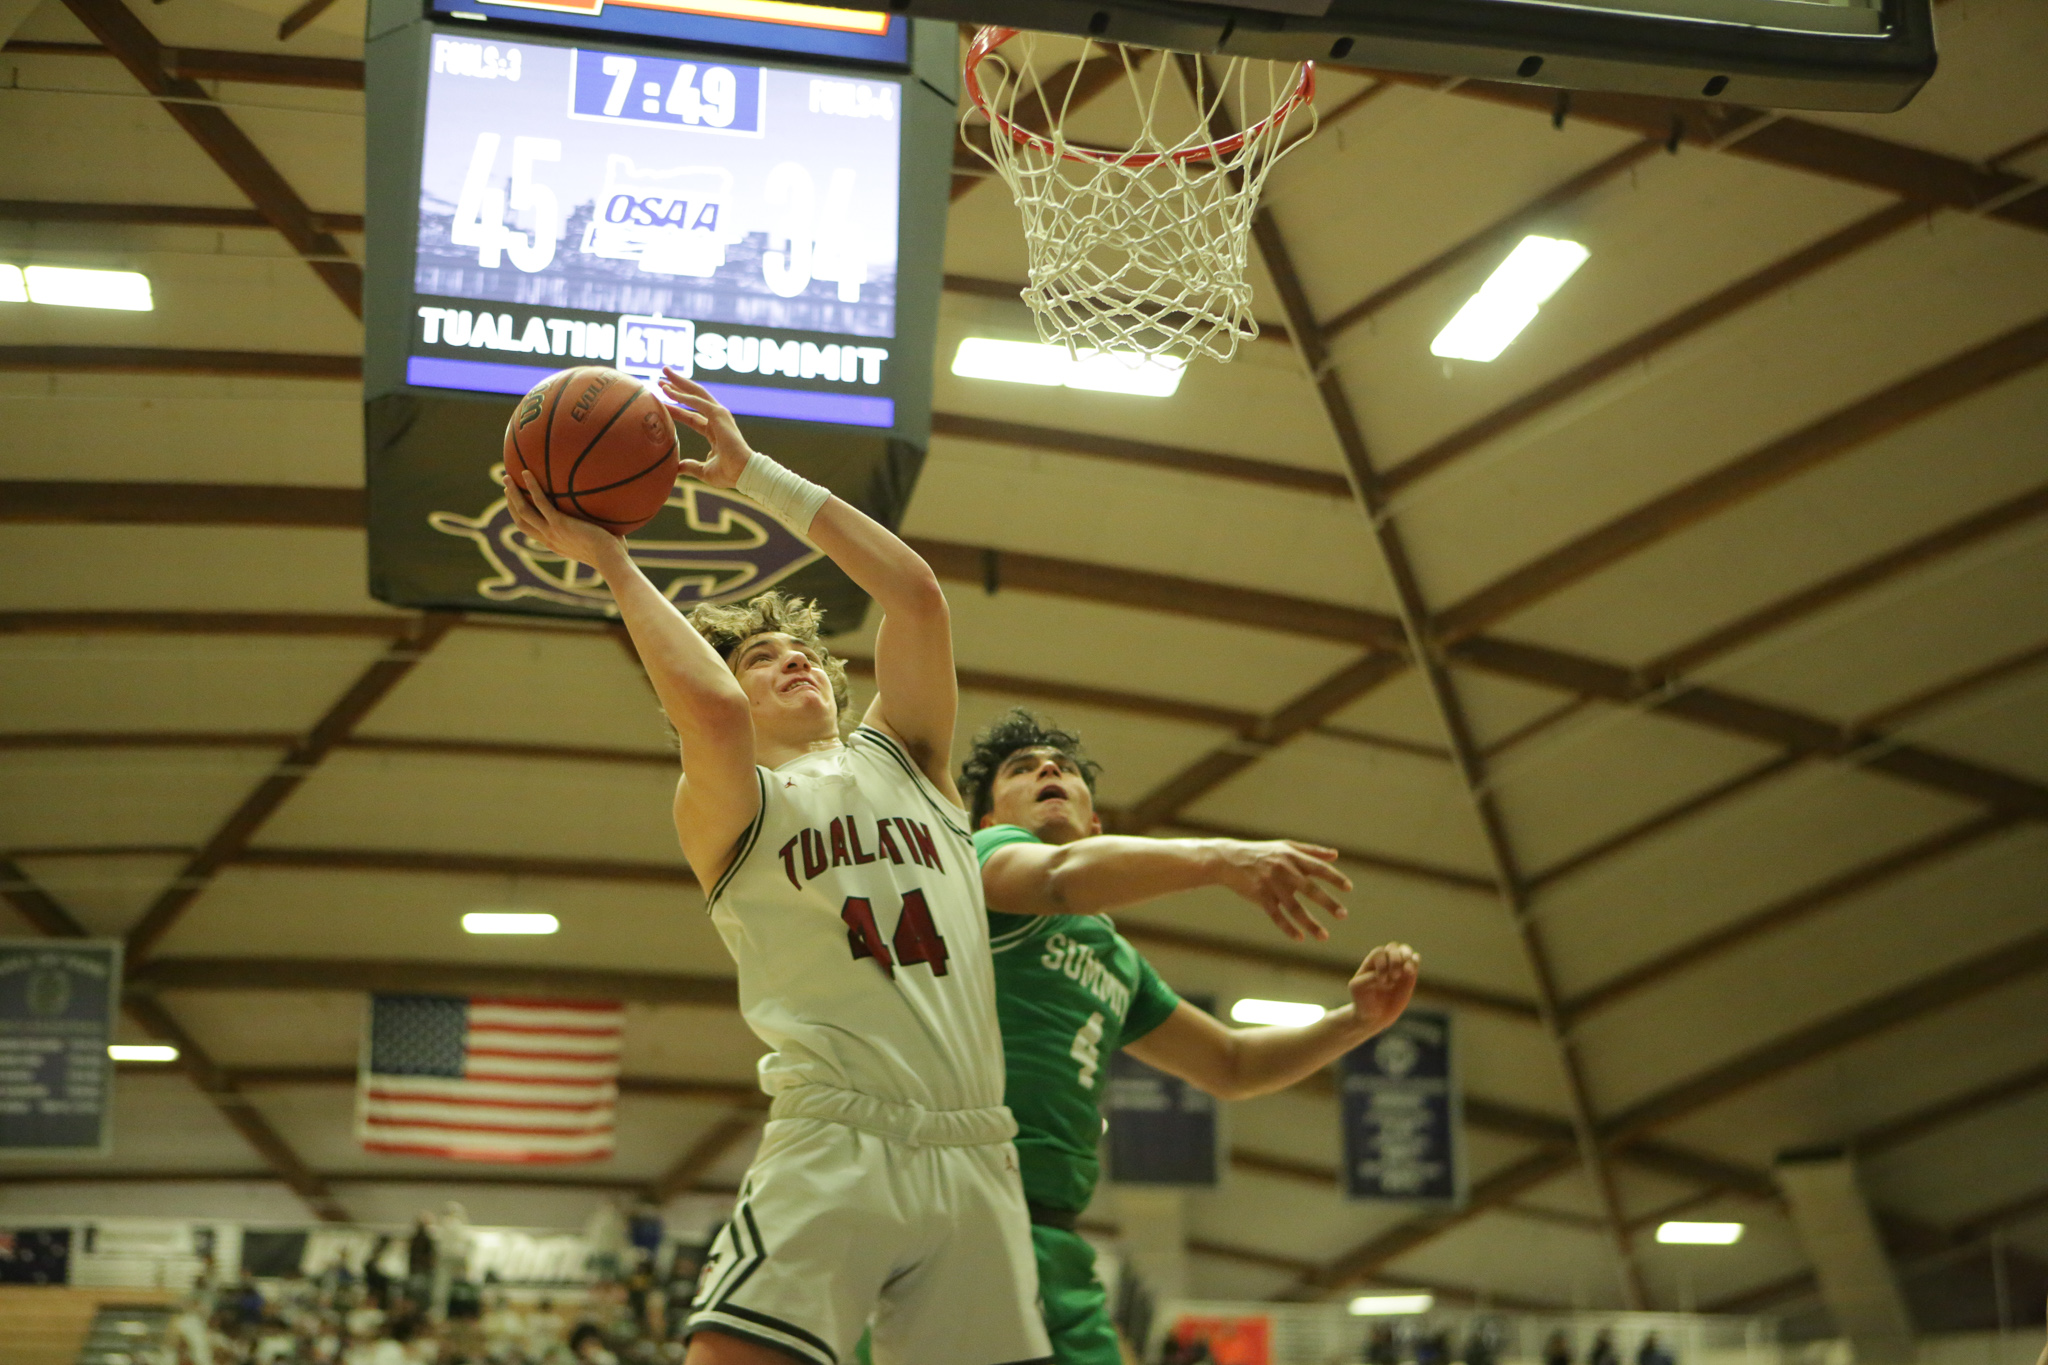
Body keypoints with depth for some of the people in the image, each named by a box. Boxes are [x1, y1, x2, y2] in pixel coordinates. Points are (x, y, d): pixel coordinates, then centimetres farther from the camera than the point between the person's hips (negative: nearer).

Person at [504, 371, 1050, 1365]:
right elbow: (708, 708, -16)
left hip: (975, 1158, 4)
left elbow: (915, 593, 7)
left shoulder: (902, 757, 20)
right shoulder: (727, 809, 8)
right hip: (835, 1145, -4)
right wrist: (608, 561, -4)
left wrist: (754, 476, 11)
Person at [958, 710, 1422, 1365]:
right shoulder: (983, 848, 6)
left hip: (1056, 1246, 7)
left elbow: (1229, 1064, 33)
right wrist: (1218, 858, -33)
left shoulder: (1117, 960, 27)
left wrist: (1357, 1020, 16)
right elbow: (1063, 876, -18)